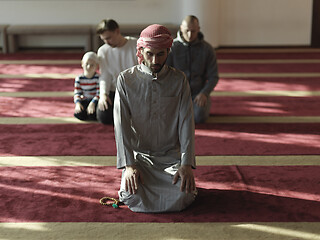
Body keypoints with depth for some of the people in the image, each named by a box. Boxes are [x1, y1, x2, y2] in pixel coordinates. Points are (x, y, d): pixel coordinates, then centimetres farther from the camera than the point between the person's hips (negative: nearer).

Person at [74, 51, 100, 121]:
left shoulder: (98, 78, -9)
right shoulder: (79, 79, 0)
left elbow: (99, 93, -14)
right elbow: (77, 93, -2)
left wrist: (92, 103, -30)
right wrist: (78, 103, -22)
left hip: (95, 101, -2)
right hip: (84, 101, 2)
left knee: (92, 115, -29)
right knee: (78, 114, -26)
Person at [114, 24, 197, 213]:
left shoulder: (179, 80, 0)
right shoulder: (126, 80, -3)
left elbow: (186, 123, -4)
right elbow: (121, 125, -7)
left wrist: (186, 164, -16)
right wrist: (129, 165, -17)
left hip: (171, 155, 1)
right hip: (139, 154, 0)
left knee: (182, 197, -23)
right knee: (133, 197, -25)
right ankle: (137, 176, 10)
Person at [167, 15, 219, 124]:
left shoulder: (207, 49, -3)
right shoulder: (172, 47, -5)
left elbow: (213, 77, -2)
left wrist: (204, 93, -20)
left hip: (198, 92, 0)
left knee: (199, 117, -27)